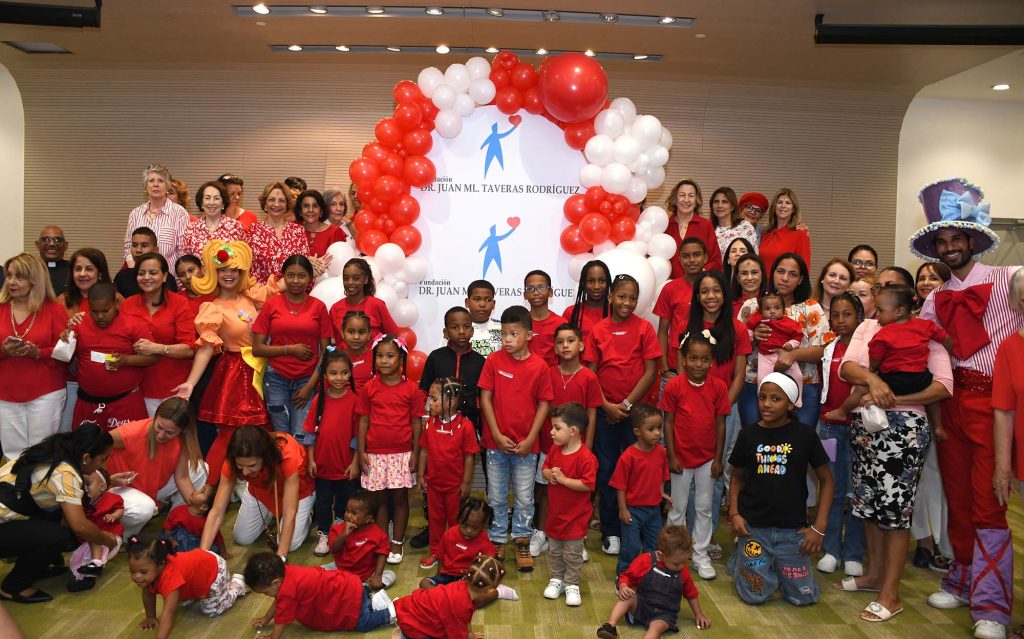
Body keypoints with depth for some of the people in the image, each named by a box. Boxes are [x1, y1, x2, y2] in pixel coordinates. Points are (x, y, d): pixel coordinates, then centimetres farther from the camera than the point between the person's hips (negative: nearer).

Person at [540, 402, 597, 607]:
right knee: (554, 551, 19)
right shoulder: (555, 450, -1)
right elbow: (545, 468, 12)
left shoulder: (586, 457, -24)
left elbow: (587, 484, -28)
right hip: (555, 512, 7)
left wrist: (563, 479, -27)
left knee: (572, 553, 8)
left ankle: (572, 585, 23)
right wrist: (549, 474, -11)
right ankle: (556, 579, 35)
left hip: (575, 516, -7)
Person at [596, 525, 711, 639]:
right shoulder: (644, 561, -9)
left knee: (657, 627, -34)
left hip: (664, 614, 0)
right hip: (640, 605, 0)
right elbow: (626, 576, 0)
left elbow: (691, 594, 18)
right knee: (628, 597, -30)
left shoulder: (683, 571, 1)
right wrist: (623, 587, -21)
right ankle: (610, 627, -37)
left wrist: (699, 614, 18)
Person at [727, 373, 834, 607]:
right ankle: (739, 559, 32)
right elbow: (737, 478, 9)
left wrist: (819, 527, -5)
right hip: (753, 526, 0)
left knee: (804, 597, 5)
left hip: (792, 529, 0)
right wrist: (734, 514, -6)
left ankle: (776, 564, 32)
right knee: (755, 595, 3)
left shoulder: (805, 435, -7)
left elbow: (826, 480, 1)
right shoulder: (748, 435, -2)